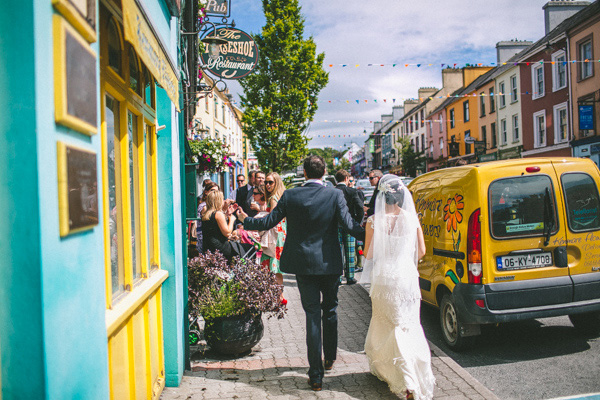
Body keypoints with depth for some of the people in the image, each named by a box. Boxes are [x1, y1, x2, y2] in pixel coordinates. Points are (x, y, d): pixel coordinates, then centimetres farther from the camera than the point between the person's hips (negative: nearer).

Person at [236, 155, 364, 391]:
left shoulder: (290, 196, -6)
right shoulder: (335, 195, -9)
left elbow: (268, 222, 0)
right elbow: (349, 225, -14)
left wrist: (245, 220, 17)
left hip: (303, 265, 0)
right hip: (329, 263, 0)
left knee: (312, 316, 6)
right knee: (330, 310, 21)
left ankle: (316, 375, 11)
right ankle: (330, 358, 39)